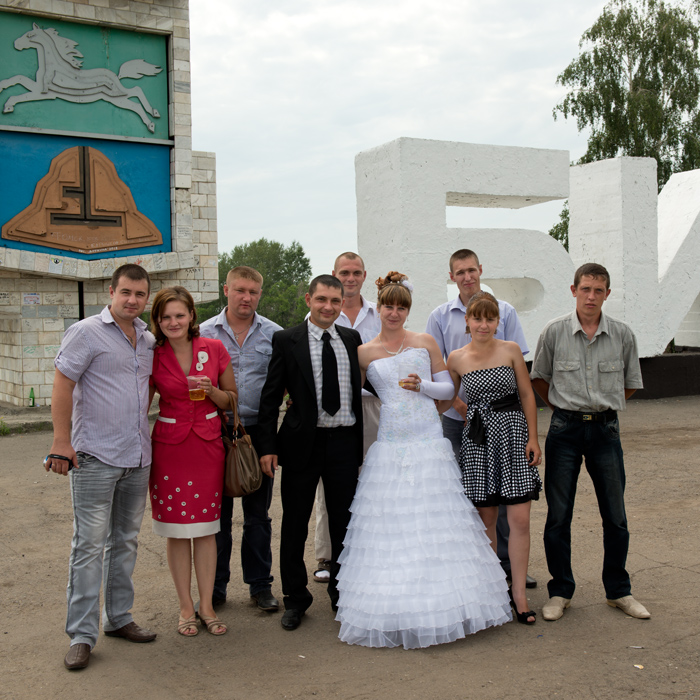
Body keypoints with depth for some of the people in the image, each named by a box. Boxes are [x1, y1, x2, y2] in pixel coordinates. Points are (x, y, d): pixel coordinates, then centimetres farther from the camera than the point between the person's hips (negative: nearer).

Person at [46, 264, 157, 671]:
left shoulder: (149, 340, 12)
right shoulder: (87, 332, -7)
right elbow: (63, 386, -10)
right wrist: (61, 442, -16)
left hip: (138, 456, 7)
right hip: (95, 456, -6)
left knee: (126, 541, 14)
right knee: (89, 545, -4)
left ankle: (119, 618, 26)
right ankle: (82, 635, 4)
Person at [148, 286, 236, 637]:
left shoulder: (213, 349, -2)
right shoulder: (153, 356, -3)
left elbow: (232, 399, 8)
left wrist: (211, 390, -12)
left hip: (208, 443, 1)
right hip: (169, 445, -1)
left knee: (206, 528, 7)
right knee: (177, 530, 6)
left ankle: (206, 605, 19)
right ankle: (186, 607, 19)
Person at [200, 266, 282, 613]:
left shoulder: (274, 334, 3)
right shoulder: (204, 333, 2)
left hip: (259, 431, 0)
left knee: (258, 513, 10)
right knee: (217, 512, 8)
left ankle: (260, 584, 23)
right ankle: (215, 587, 21)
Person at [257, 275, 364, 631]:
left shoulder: (352, 339, 7)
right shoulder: (286, 340, -3)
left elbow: (360, 388, 9)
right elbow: (270, 397, -3)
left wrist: (359, 442, 4)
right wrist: (268, 446, -9)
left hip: (344, 441, 3)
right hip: (302, 442, -2)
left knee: (344, 523, 12)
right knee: (295, 525, 8)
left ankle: (342, 594, 30)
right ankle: (295, 598, 25)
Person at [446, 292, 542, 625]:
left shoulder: (511, 350, 1)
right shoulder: (456, 358, 2)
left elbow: (527, 395, 4)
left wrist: (533, 438, 0)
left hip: (513, 434, -1)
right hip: (478, 439, 1)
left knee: (519, 520, -2)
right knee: (485, 520, 7)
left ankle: (518, 594, 10)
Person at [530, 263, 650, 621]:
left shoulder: (623, 334, 0)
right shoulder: (555, 331, -4)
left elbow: (631, 384, 14)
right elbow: (539, 378, 10)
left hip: (605, 430, 1)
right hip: (565, 430, -1)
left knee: (615, 516, 6)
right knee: (558, 515, 3)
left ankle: (618, 591, 24)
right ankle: (560, 591, 18)